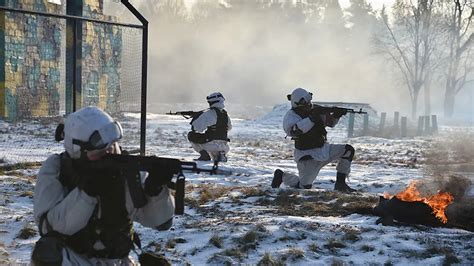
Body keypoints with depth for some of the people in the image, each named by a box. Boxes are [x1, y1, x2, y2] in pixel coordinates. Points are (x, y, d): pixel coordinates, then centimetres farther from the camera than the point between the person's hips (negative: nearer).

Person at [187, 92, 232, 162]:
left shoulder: (210, 113, -12)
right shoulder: (225, 114, 9)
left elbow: (198, 127, -15)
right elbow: (229, 127, 26)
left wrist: (194, 120, 5)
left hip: (212, 144, -7)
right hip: (223, 146, 7)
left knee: (191, 135, 6)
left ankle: (204, 155, -4)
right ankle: (221, 155, 7)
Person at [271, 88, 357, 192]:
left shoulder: (314, 110, 1)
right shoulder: (290, 116, -15)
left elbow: (330, 122, 13)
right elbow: (292, 131, -37)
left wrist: (336, 115, -10)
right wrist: (312, 117, -36)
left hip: (323, 149, 6)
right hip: (308, 155, -6)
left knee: (348, 150, -9)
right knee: (304, 186, -10)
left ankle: (340, 184, 0)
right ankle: (281, 176, 19)